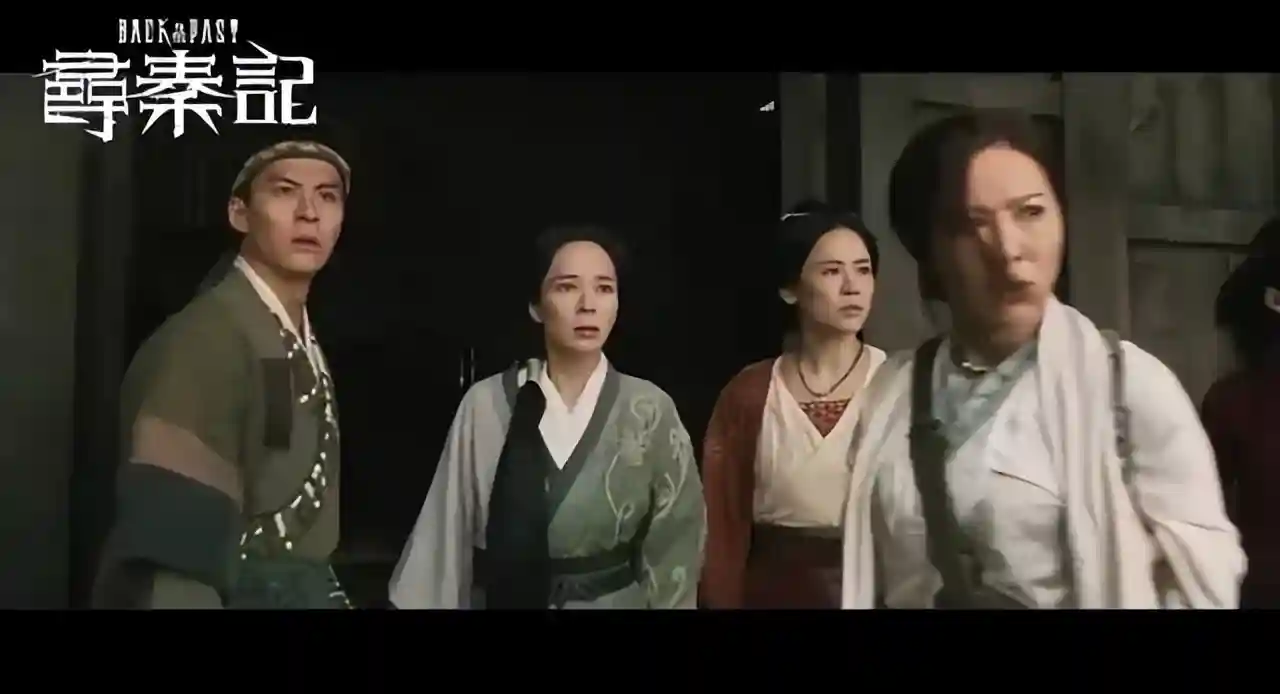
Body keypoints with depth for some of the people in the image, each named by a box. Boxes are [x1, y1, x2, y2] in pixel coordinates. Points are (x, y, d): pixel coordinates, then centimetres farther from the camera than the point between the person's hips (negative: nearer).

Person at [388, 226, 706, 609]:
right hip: (501, 596, 0)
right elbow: (445, 535, -6)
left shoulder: (650, 411, -11)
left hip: (617, 601, 0)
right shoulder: (484, 403, -11)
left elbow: (674, 549, -6)